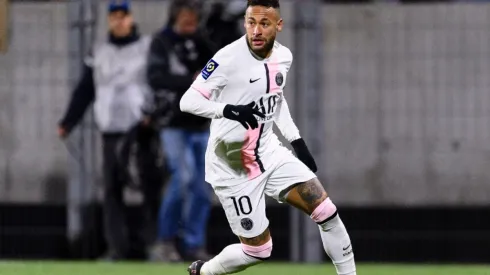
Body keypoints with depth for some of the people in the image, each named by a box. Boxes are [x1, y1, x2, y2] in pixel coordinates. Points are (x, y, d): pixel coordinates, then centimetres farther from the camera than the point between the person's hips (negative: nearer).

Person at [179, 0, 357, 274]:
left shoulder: (283, 56, 1)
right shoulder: (228, 59, -21)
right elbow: (188, 101, -23)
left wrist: (297, 141, 16)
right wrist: (229, 110, -40)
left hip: (269, 152, 6)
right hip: (233, 166, -6)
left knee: (327, 211, -2)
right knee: (258, 250, -1)